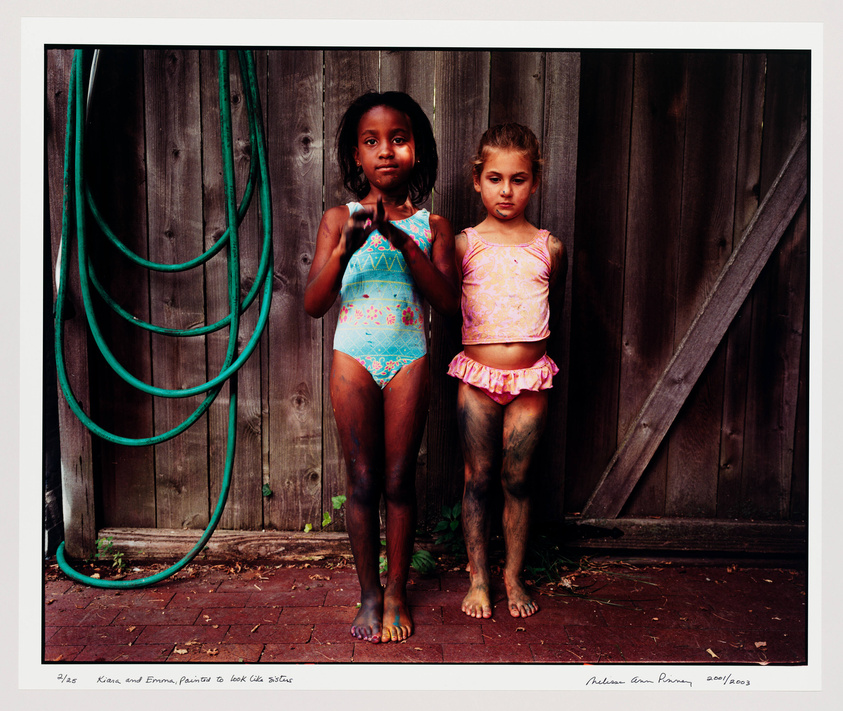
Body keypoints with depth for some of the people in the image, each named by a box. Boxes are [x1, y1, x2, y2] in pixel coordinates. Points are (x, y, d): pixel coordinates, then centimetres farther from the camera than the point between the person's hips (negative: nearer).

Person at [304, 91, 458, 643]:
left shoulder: (430, 225, 2)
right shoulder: (339, 220, 2)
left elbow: (449, 303, -10)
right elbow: (313, 304, -5)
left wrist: (403, 241, -19)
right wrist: (346, 246, -21)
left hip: (408, 359, 0)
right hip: (354, 357, 0)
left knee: (399, 480, 7)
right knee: (363, 482, 6)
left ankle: (397, 594, 24)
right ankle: (370, 595, 23)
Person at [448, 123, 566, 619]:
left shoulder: (548, 249, 5)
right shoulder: (464, 245, -1)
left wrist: (525, 342, 13)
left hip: (530, 378, 1)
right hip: (478, 376, -1)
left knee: (516, 480, 9)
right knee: (478, 479, 6)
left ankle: (515, 577, 26)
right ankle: (478, 578, 22)